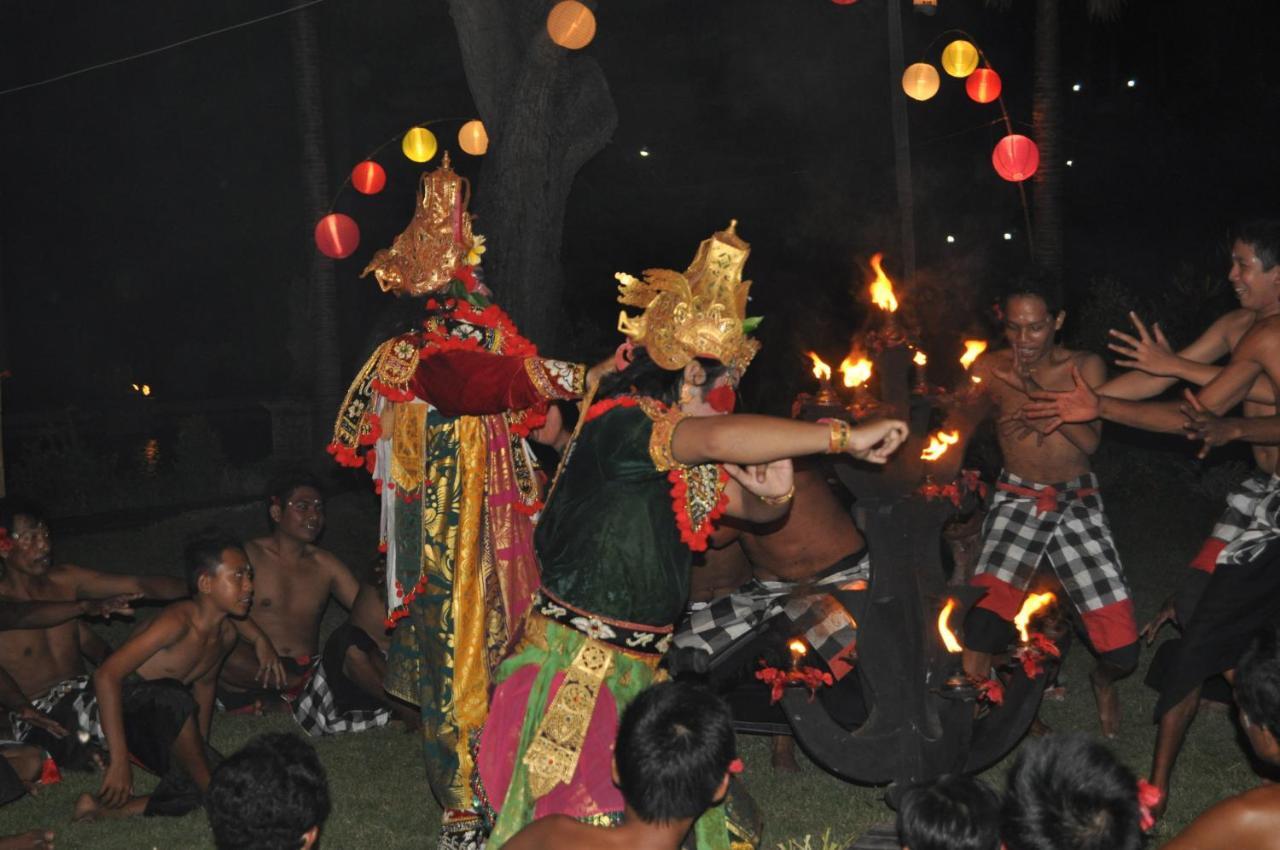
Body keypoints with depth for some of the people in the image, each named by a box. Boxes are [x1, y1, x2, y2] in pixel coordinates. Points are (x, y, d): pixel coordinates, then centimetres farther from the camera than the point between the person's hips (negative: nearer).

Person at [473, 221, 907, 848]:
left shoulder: (691, 459, 10)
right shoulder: (618, 424, -18)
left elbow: (755, 508, 20)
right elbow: (721, 437, -35)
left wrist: (774, 492, -7)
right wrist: (843, 437, -32)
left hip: (636, 671, 9)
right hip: (574, 670, -8)